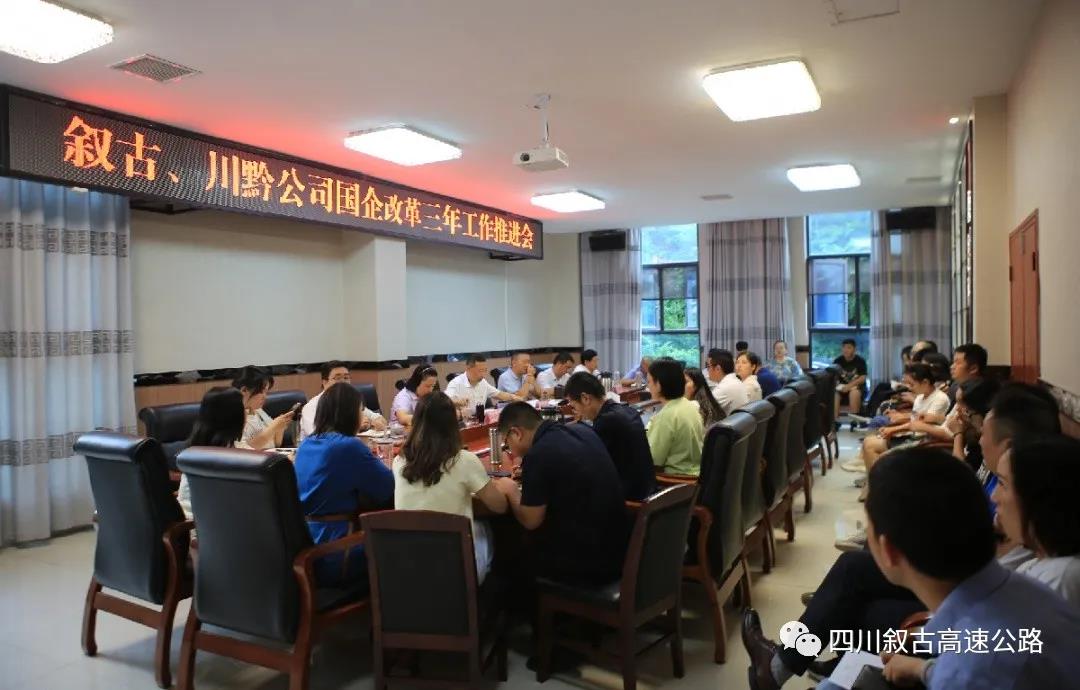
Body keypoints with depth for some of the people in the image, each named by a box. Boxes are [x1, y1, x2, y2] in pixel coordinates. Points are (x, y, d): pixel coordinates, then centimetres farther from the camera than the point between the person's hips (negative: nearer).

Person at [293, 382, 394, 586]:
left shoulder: (305, 445, 6)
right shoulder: (349, 446, -18)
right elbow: (390, 488, -10)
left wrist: (367, 459, 18)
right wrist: (374, 462, 9)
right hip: (330, 559, -8)